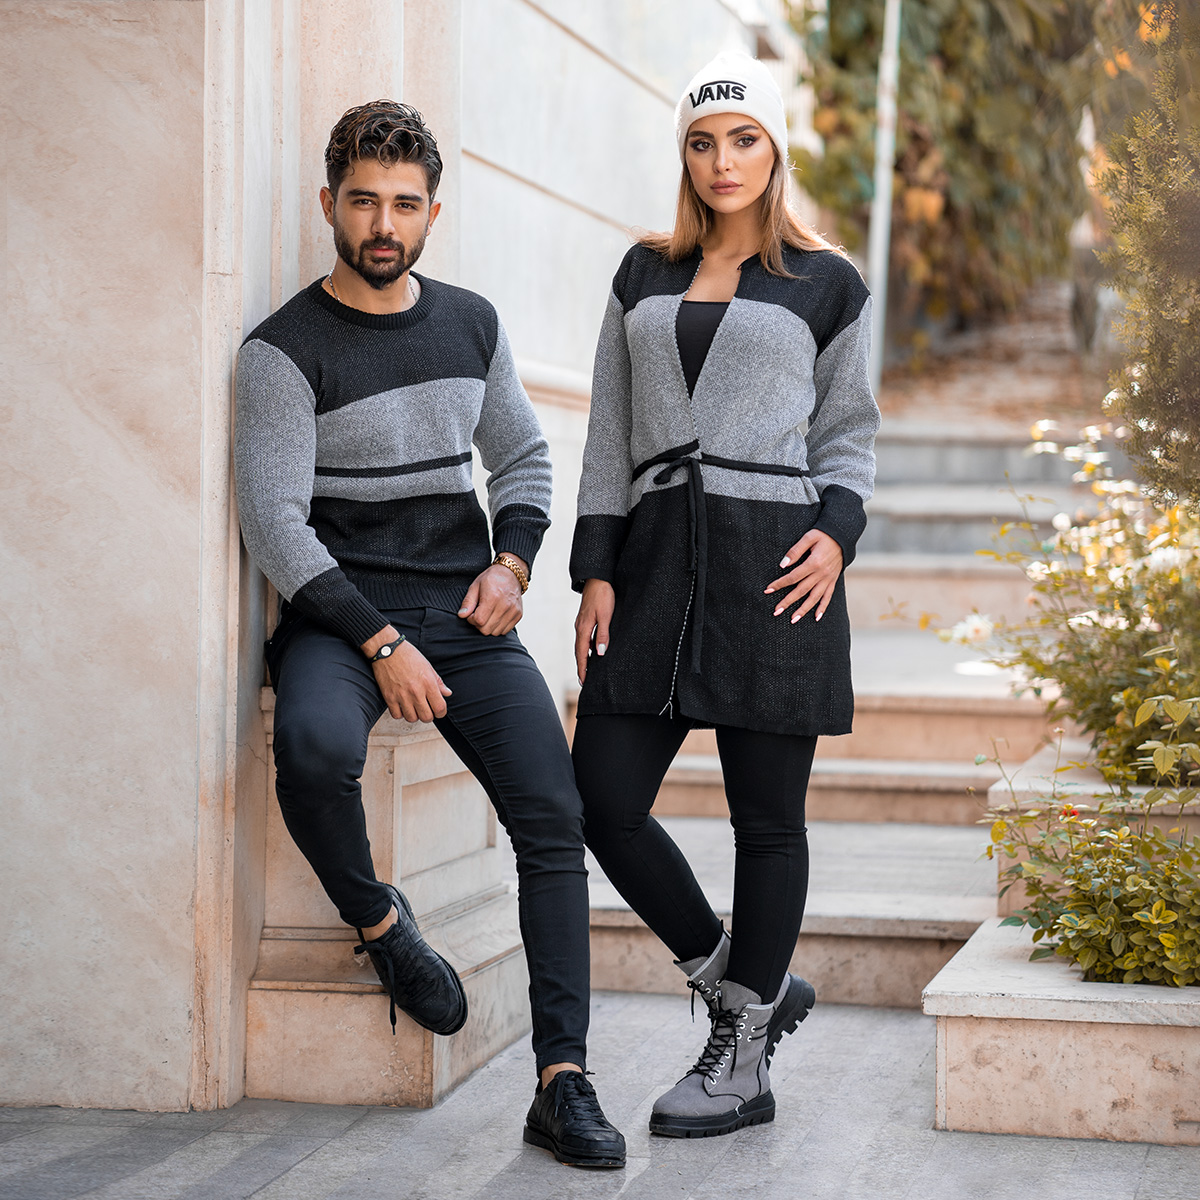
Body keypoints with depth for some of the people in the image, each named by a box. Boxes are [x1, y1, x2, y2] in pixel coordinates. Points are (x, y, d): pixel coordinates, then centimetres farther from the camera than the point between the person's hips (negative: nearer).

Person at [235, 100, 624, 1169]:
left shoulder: (472, 323, 13)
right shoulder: (286, 350, -4)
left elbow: (525, 458, 24)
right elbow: (275, 523, -10)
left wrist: (511, 562, 4)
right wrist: (381, 643, -18)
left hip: (467, 614, 4)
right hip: (341, 618, -4)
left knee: (555, 818, -14)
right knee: (316, 745, -36)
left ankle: (564, 1085, -12)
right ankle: (376, 919, -5)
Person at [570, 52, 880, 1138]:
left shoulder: (826, 284, 7)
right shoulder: (647, 273, 15)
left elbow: (850, 432, 11)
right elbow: (611, 433, 14)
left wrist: (839, 531, -8)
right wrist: (597, 568, 6)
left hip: (774, 561, -4)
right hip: (660, 554, 4)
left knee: (766, 817, 1)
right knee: (605, 803, -1)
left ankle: (745, 1066, 13)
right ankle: (747, 988, 19)